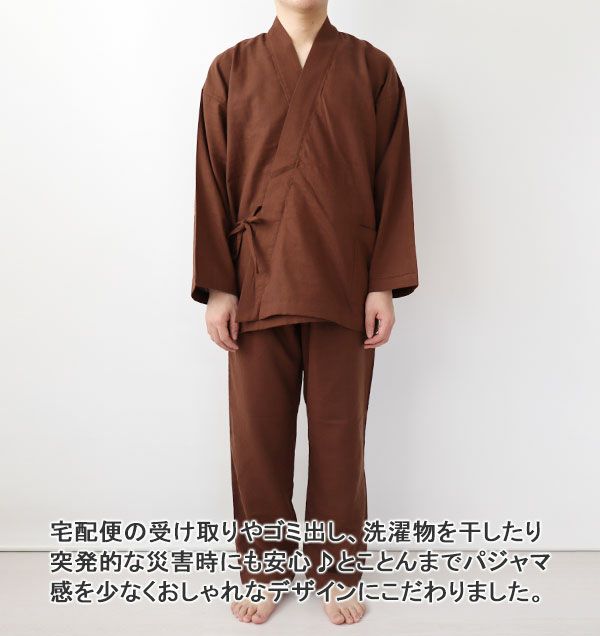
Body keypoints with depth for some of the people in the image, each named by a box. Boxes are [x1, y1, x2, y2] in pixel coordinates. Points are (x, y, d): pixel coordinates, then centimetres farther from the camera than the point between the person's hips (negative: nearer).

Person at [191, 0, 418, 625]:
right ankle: (264, 571, 29)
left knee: (340, 435, 9)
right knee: (257, 435, 7)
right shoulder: (232, 70, 7)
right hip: (259, 285, 1)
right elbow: (212, 184, 3)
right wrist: (217, 287, -3)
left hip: (345, 287, 0)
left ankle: (336, 572, 29)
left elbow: (393, 183, 2)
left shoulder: (372, 70, 6)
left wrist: (385, 285, -4)